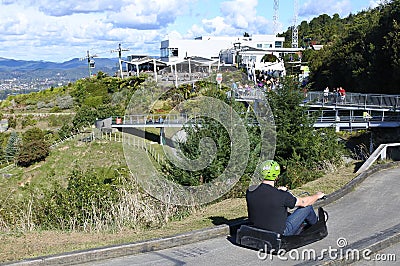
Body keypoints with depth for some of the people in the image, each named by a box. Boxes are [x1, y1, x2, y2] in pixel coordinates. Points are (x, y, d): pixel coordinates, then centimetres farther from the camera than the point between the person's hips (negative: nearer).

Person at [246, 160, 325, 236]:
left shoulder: (250, 192, -12)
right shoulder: (281, 195, -25)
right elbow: (303, 202, -8)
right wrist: (317, 195, 11)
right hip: (279, 233, -5)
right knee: (307, 206, 9)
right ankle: (316, 223, 41)